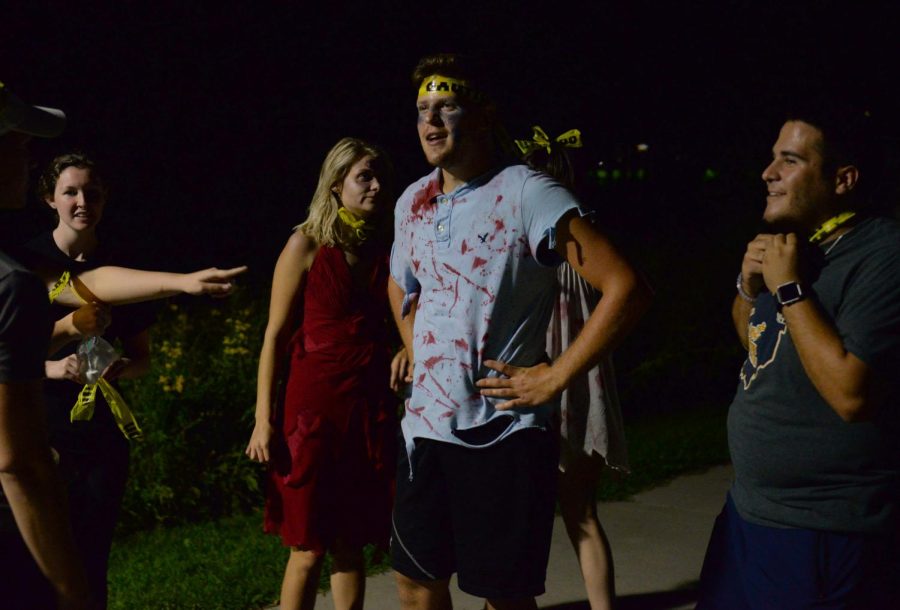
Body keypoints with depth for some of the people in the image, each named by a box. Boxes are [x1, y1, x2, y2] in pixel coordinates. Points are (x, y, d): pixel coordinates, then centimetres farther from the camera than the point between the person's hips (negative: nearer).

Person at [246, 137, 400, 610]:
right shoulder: (307, 245, -2)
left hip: (371, 407, 4)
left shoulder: (385, 251, 10)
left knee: (350, 544, 9)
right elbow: (275, 335, -4)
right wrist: (263, 419, -9)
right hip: (315, 406, -4)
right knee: (309, 548, 1)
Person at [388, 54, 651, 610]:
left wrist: (554, 379, -17)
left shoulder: (525, 194, -13)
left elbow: (626, 288, -19)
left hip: (504, 432, -6)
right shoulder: (413, 202, 8)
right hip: (425, 425, 6)